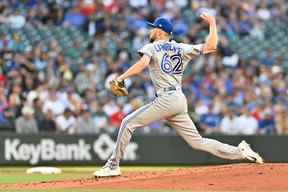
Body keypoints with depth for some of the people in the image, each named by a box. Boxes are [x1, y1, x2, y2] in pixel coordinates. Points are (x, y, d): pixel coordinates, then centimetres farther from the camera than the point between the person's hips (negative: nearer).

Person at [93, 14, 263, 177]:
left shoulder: (151, 47, 4)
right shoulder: (181, 48, 19)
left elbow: (142, 64, -16)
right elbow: (211, 47, 11)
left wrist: (120, 78, -19)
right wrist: (212, 24, 26)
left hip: (166, 99, -7)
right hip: (180, 101, 7)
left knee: (129, 122, -3)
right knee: (197, 142, 9)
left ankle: (113, 165, -8)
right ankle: (240, 151, 1)